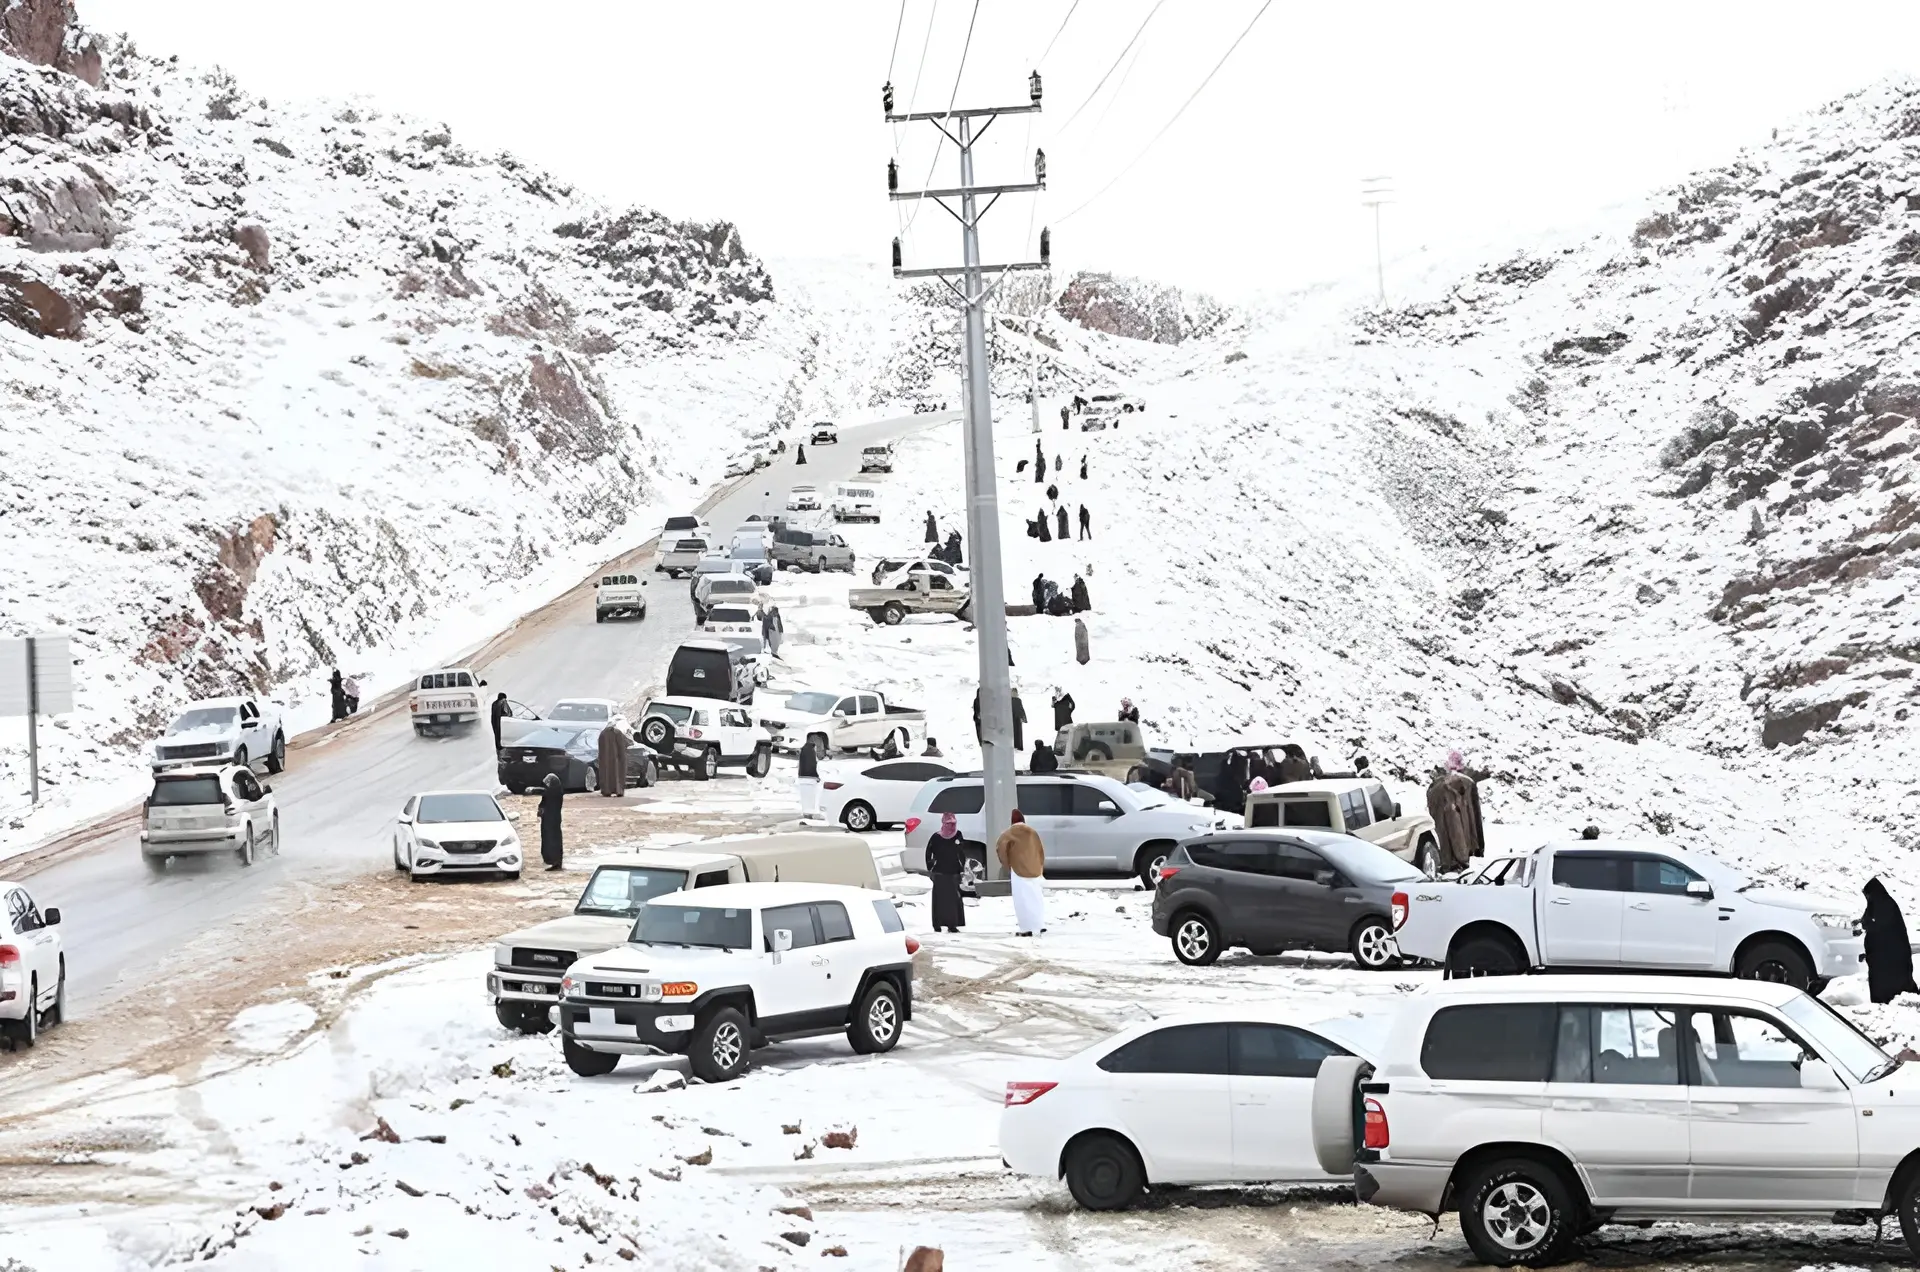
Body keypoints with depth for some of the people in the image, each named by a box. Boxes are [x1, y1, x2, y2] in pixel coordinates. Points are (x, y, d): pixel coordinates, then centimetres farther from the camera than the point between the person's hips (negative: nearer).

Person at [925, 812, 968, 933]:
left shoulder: (958, 836, 4)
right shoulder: (936, 838, -5)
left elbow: (962, 853, 13)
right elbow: (928, 853, 2)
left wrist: (962, 868, 10)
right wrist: (930, 868, 0)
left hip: (954, 872, 3)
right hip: (939, 873, -3)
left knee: (954, 899, -1)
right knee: (940, 899, -2)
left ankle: (952, 924, 3)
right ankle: (937, 925, 3)